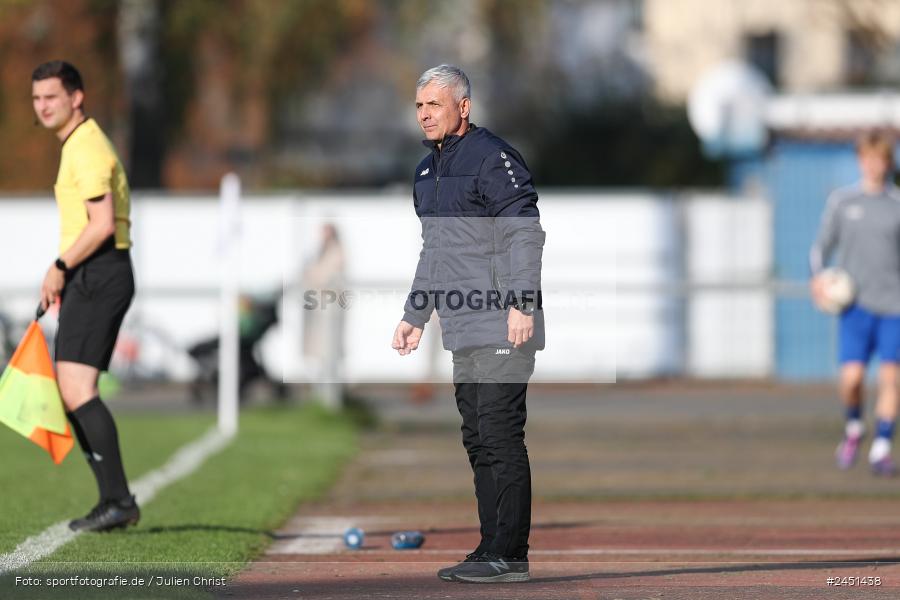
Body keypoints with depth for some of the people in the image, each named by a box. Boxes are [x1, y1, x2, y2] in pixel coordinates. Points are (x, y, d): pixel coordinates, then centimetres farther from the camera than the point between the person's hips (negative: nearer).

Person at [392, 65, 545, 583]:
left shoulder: (493, 158, -8)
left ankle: (509, 555, -9)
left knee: (501, 437, -10)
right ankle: (492, 549, 14)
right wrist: (415, 316, 27)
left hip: (502, 329, -9)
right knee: (479, 441, 10)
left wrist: (521, 304, -24)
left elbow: (526, 234, -15)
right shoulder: (428, 171, 20)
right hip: (463, 333, 9)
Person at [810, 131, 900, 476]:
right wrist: (817, 276, -7)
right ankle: (853, 429, 17)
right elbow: (822, 245, 11)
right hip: (856, 302, 0)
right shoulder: (841, 201, 7)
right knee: (852, 376, -11)